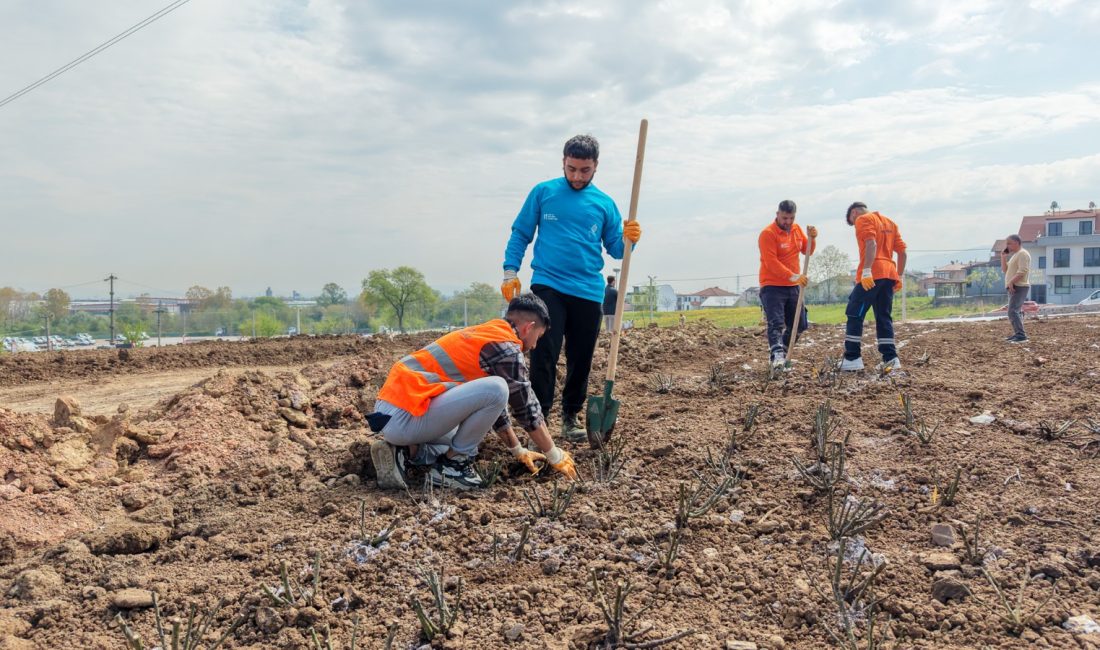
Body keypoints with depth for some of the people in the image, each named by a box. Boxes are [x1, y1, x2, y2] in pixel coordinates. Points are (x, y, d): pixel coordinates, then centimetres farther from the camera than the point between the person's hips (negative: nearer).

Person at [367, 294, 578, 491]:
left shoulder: (484, 335, 20)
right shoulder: (506, 347, -9)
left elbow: (491, 404, 28)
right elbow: (528, 409, -3)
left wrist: (519, 451, 33)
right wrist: (555, 456, 11)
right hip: (402, 417, -10)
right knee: (496, 389, -20)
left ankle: (406, 452, 9)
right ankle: (451, 464, -4)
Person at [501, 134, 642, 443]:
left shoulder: (604, 203, 8)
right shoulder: (543, 193, 4)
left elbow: (614, 249, 10)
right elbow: (520, 234, 8)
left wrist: (628, 239, -12)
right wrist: (510, 271, -3)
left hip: (589, 292, 3)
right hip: (548, 286, -2)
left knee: (581, 360, 9)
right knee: (544, 355, -11)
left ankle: (570, 417, 24)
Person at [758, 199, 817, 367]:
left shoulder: (796, 229, 9)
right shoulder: (768, 233, -15)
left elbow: (807, 251, 15)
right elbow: (771, 263, -22)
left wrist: (812, 238, -6)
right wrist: (793, 276, -29)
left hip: (793, 286, 7)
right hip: (772, 286, -7)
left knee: (800, 324, 10)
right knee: (776, 323, -19)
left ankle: (781, 349, 26)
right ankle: (777, 354, -26)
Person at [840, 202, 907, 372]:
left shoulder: (863, 219, 1)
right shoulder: (890, 222, 24)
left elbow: (871, 244, -17)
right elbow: (902, 252, 19)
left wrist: (866, 271, -23)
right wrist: (899, 277, 21)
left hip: (872, 275, -8)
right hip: (889, 274, 8)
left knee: (854, 315, -3)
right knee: (884, 317, 10)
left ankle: (852, 359, -5)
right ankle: (891, 359, 5)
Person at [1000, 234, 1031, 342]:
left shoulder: (1022, 254, -10)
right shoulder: (1014, 255, 21)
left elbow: (1022, 271, -21)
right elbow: (1005, 270, 21)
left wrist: (1011, 282, -25)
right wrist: (1003, 257, 12)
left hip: (1019, 287, -11)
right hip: (1013, 287, 11)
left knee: (1013, 311, -19)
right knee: (1015, 311, 12)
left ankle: (1021, 335, -24)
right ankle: (1017, 334, 16)